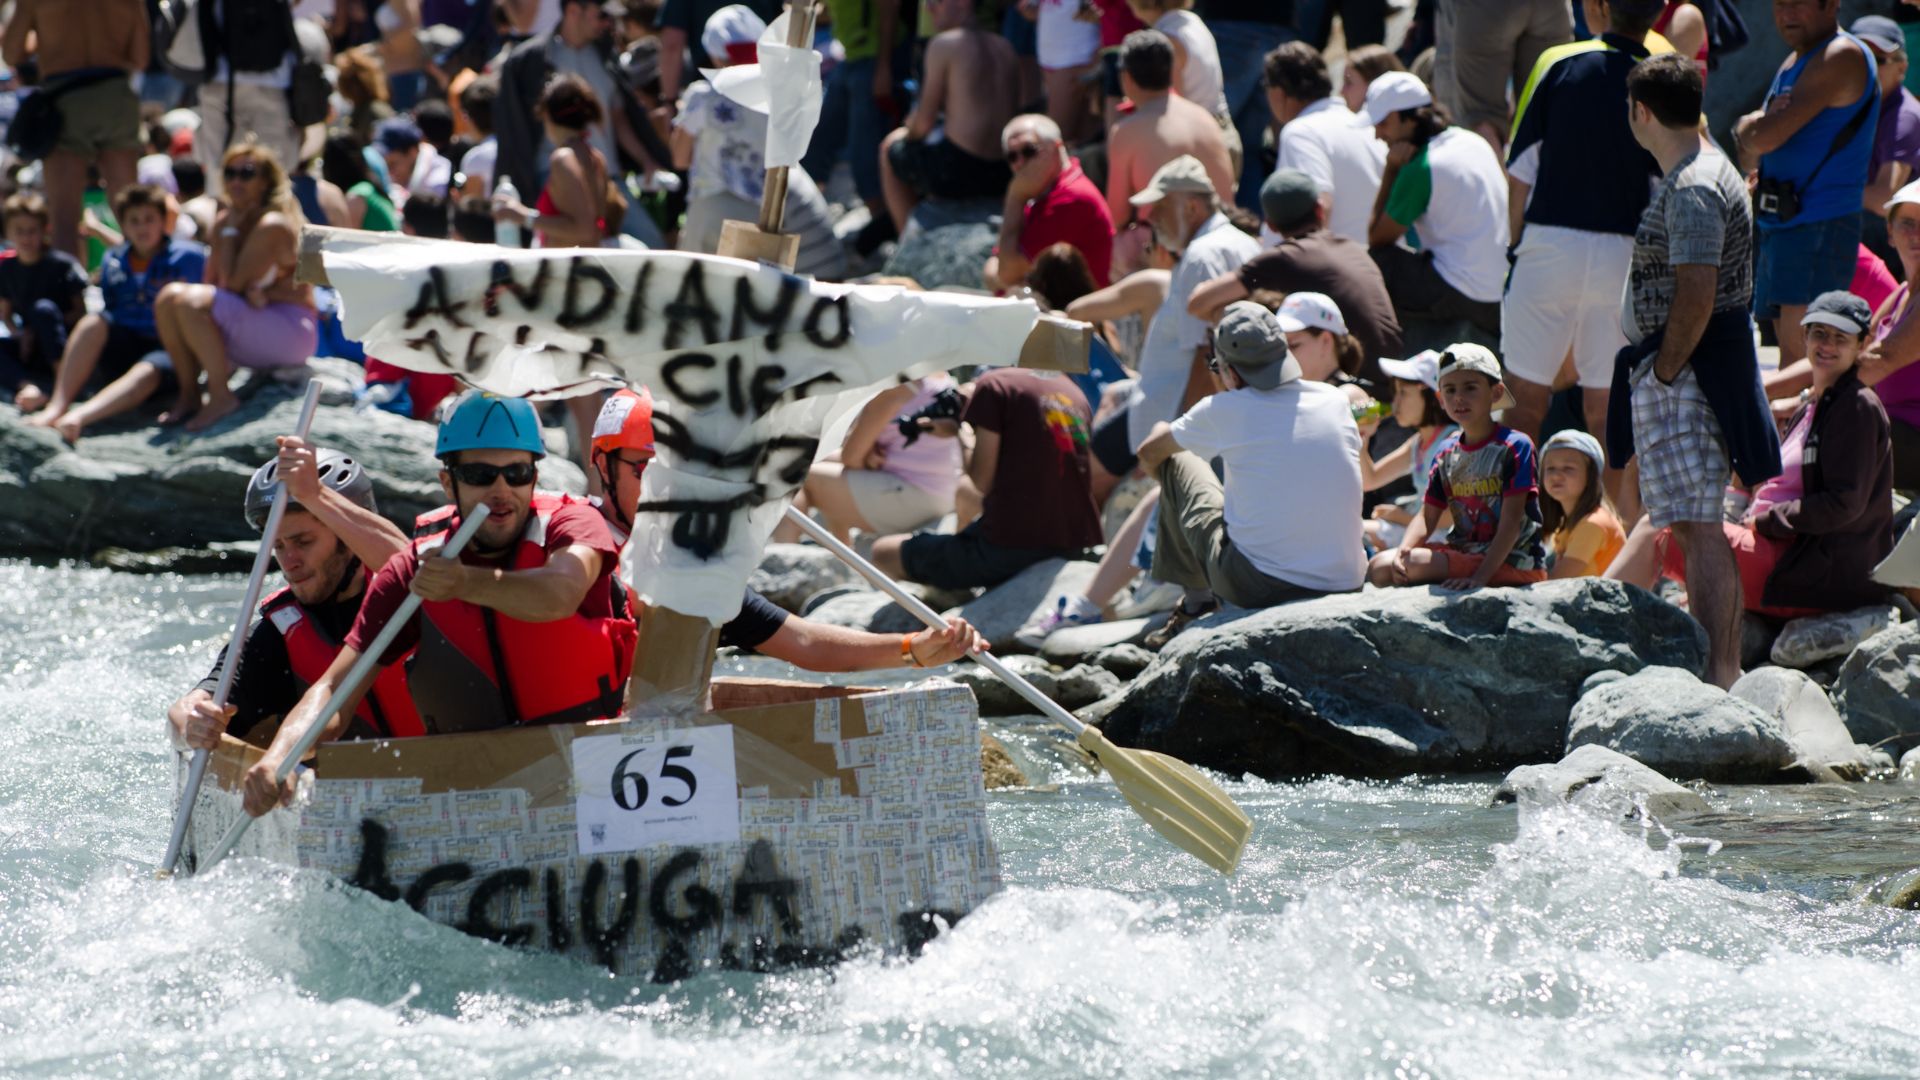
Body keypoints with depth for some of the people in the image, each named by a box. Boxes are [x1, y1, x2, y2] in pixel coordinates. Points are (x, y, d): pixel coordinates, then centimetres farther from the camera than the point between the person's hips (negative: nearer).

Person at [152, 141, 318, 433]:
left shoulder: (272, 225, -14)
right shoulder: (224, 221, 11)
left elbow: (232, 284, -18)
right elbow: (212, 282, 5)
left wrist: (231, 231, -9)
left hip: (293, 333, -8)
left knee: (192, 301, -26)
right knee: (169, 296, -8)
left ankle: (220, 398, -18)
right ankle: (188, 395, -7)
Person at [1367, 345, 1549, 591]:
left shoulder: (1514, 446, -10)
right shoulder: (1447, 453, 11)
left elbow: (1511, 522, -16)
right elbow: (1427, 517, 9)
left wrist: (1481, 576, -27)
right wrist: (1403, 551, -15)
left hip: (1510, 562, -7)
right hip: (1463, 551, 7)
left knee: (1415, 565, -28)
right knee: (1379, 568, -8)